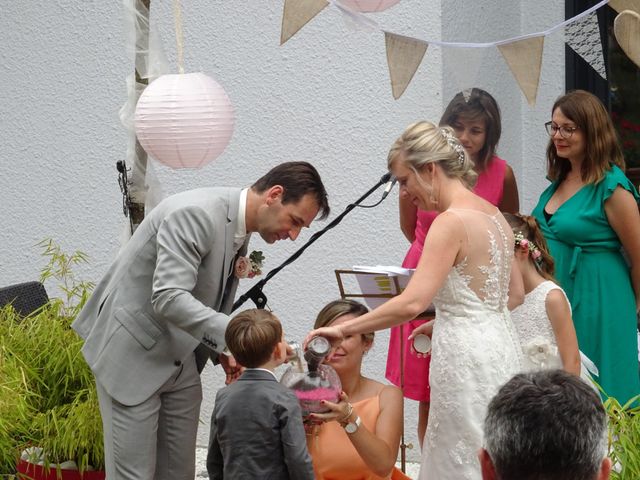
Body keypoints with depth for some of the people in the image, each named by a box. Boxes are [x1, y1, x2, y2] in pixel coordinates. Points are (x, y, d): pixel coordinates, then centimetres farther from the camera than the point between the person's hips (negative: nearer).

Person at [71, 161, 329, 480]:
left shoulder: (240, 232, 6)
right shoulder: (196, 214, -24)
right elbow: (168, 299, -32)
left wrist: (224, 352, -1)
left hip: (179, 359, 9)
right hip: (133, 354, -9)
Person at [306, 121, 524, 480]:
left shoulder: (451, 222, -16)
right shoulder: (494, 214, 11)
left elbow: (413, 303, -24)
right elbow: (515, 295, 19)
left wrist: (344, 329, -19)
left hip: (468, 358, -9)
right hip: (500, 349, 9)